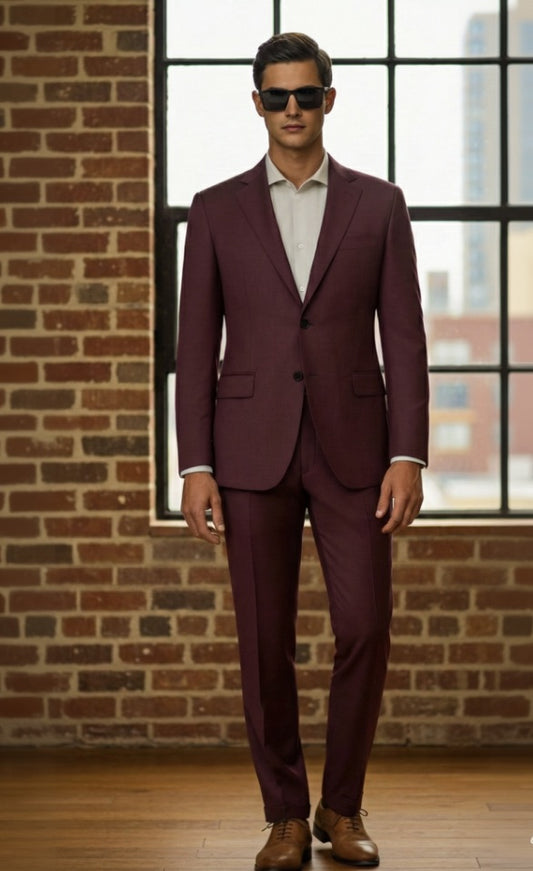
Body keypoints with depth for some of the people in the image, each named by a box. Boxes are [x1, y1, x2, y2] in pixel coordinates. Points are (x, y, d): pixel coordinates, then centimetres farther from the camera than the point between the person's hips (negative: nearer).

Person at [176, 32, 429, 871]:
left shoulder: (379, 204, 5)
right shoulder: (217, 210, 5)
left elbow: (404, 339, 2)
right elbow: (196, 348, 4)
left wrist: (409, 457, -8)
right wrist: (195, 469, -4)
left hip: (351, 446, 0)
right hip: (253, 449, 0)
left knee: (365, 629, -6)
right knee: (266, 644, 2)